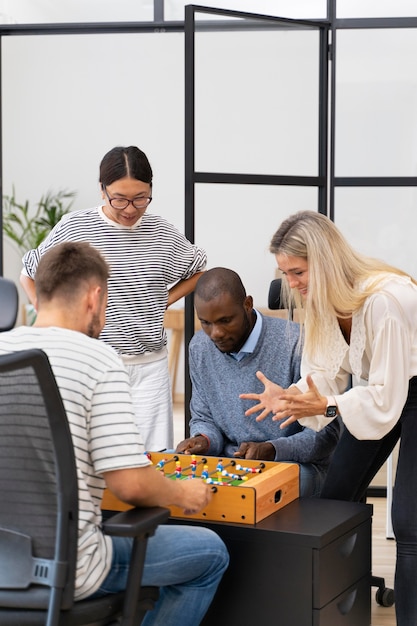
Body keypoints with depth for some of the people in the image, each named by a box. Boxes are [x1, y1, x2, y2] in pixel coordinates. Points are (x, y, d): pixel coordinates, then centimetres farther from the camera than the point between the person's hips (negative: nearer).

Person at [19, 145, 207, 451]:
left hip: (149, 366, 2)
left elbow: (197, 271, 21)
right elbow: (29, 275, 10)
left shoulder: (162, 232, 3)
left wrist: (164, 302, 8)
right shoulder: (74, 227, -4)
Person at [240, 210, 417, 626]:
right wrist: (289, 397, -22)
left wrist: (324, 406, -36)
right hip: (375, 388, 8)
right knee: (335, 498, 8)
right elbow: (327, 373, -4)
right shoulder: (321, 298, -9)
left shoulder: (383, 300, -34)